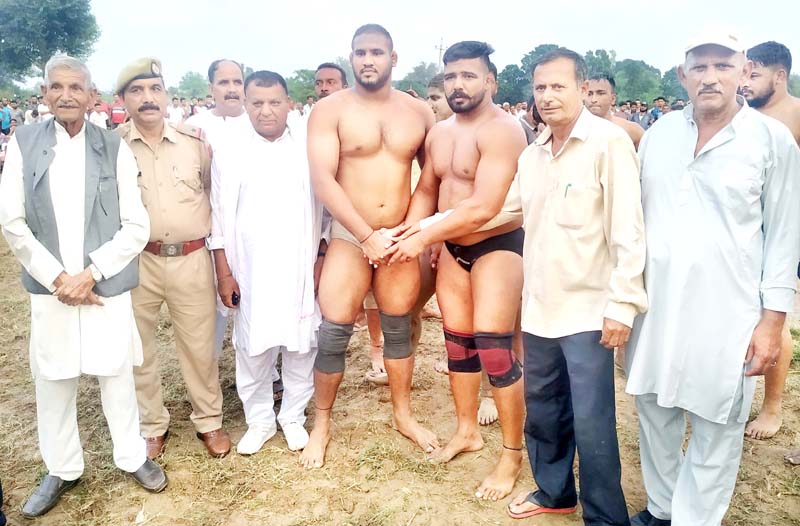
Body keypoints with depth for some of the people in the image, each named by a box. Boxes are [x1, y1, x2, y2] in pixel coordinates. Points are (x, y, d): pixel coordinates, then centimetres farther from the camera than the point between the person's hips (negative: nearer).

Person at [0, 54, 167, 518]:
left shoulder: (115, 148, -3)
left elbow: (137, 227, -4)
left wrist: (89, 274, -12)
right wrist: (57, 278, -8)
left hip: (107, 287, -1)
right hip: (50, 288, 1)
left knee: (117, 376, 11)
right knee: (53, 383, 12)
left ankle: (132, 456, 31)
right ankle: (62, 469, 32)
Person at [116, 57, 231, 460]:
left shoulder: (194, 140, 0)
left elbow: (214, 191, 12)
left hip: (191, 259, 0)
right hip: (136, 261, 0)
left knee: (199, 345, 10)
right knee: (138, 347, 12)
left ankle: (209, 420, 29)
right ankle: (151, 425, 31)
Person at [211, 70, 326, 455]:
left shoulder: (309, 151, 2)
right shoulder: (229, 155, 3)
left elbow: (324, 210, 4)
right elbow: (219, 218, 3)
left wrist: (321, 260, -2)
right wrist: (224, 273, -1)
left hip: (300, 271, 0)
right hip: (250, 273, 0)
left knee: (301, 347, 8)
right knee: (253, 350, 8)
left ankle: (293, 417, 28)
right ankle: (259, 421, 28)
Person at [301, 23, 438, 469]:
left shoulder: (419, 111, 4)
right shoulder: (330, 110, -6)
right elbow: (323, 180, -15)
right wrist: (366, 235, -21)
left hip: (402, 237, 3)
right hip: (349, 237, -2)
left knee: (399, 329, 14)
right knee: (333, 334, -2)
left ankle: (404, 415, 32)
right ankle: (322, 424, 19)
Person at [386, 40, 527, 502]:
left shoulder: (502, 129, -19)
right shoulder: (439, 132, 8)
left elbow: (484, 207, -27)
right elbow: (428, 189, 15)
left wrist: (424, 238, -21)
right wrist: (413, 226, -6)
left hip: (498, 246, -8)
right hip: (453, 248, 8)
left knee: (494, 349, -8)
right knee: (457, 342, 15)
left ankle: (513, 453, 11)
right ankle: (468, 431, 34)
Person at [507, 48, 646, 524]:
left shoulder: (609, 142, -11)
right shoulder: (531, 155, 9)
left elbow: (628, 229, -15)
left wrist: (622, 303, -18)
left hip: (588, 310, -6)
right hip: (539, 306, 7)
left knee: (591, 422, 0)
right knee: (543, 409, 18)